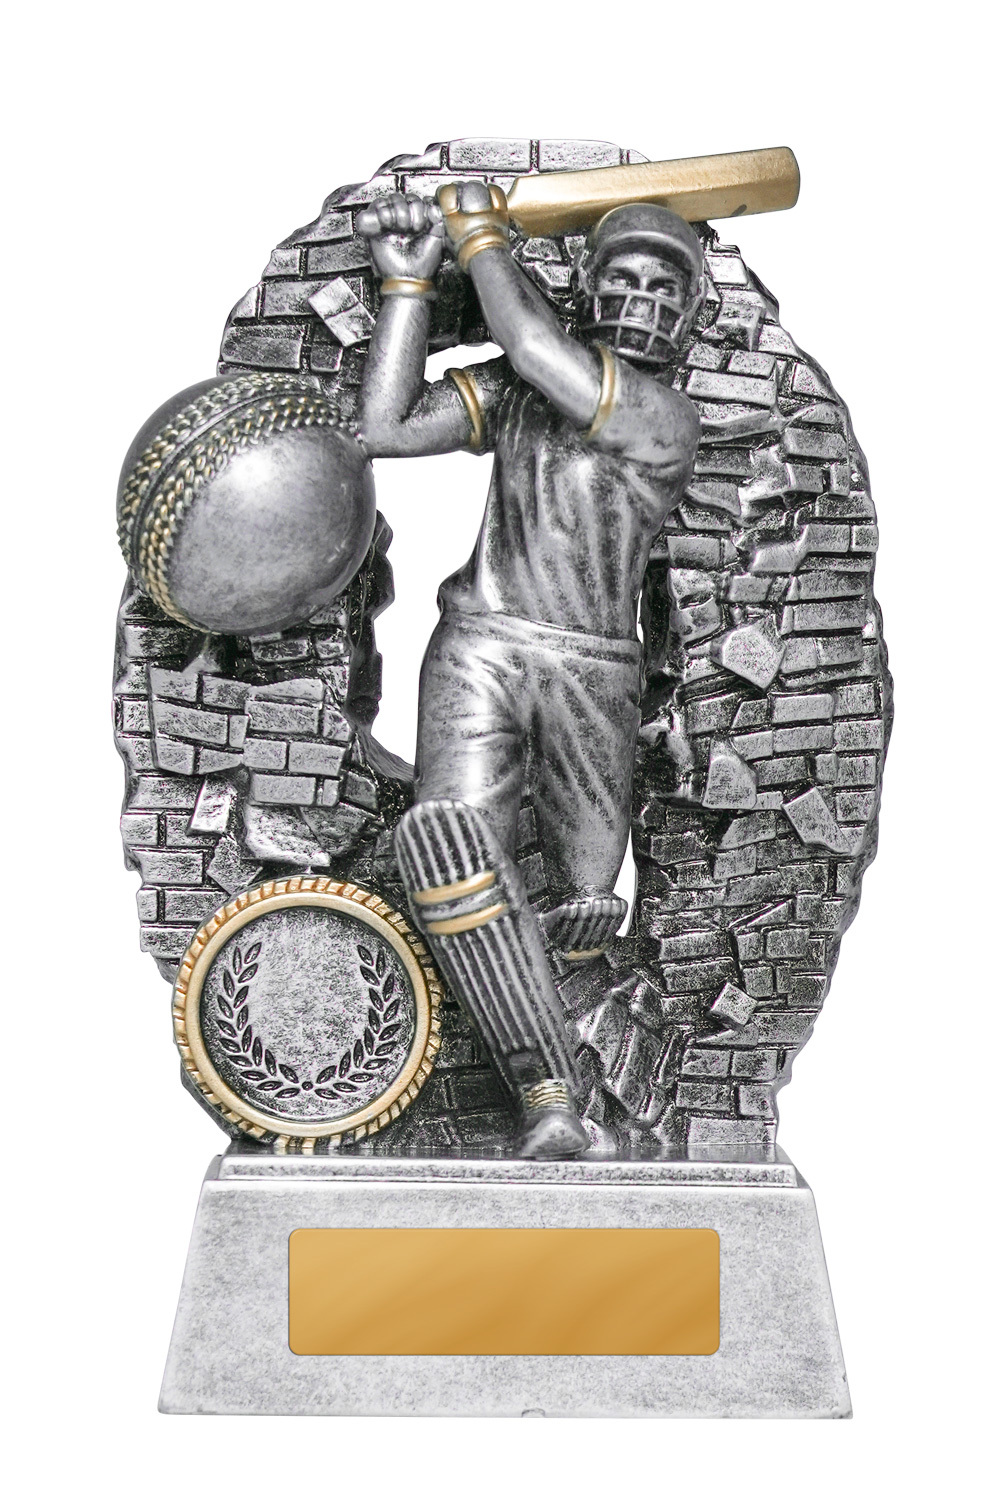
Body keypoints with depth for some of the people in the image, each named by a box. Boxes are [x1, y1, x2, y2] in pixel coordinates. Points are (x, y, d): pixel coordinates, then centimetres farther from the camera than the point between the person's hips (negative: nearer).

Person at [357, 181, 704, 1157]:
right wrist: (407, 277, -1)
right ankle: (549, 1102, -24)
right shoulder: (514, 388, 9)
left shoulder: (667, 420, -8)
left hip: (590, 680, -1)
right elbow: (383, 429, 1)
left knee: (585, 907, 5)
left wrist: (479, 233, -5)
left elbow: (533, 348, -19)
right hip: (478, 651, 1)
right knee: (448, 840, -27)